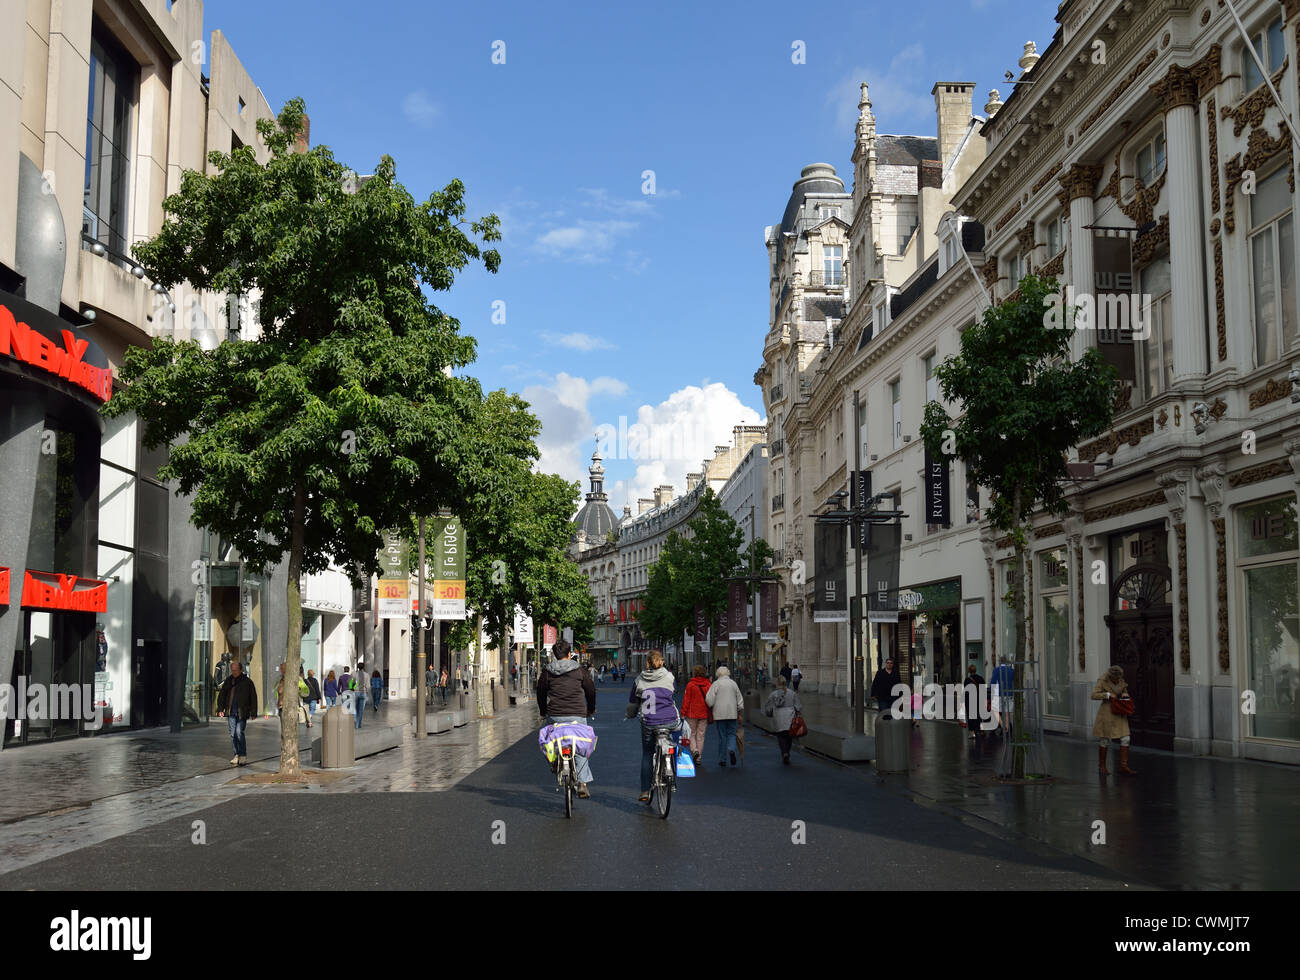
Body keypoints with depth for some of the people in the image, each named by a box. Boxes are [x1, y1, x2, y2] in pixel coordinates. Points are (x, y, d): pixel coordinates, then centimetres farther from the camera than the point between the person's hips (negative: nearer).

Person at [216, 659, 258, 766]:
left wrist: (253, 712, -1)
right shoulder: (228, 681, 11)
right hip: (230, 712, 4)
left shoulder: (247, 681, 0)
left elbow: (253, 697, 2)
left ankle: (243, 756, -7)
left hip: (242, 712, -4)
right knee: (233, 734, 5)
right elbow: (221, 695, 15)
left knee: (239, 732, -14)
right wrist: (220, 709, 5)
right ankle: (237, 755, 14)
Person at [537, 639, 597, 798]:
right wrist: (590, 710, 25)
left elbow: (541, 693, 12)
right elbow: (591, 690, 10)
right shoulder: (579, 670, 4)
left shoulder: (547, 672, 6)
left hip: (554, 716, 1)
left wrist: (543, 713, 25)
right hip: (577, 716, -1)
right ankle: (582, 782, -4)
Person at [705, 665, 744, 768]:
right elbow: (740, 700, 12)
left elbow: (709, 700, -10)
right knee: (731, 733, 12)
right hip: (732, 714, 3)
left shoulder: (716, 684, -4)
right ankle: (731, 749, -17)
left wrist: (710, 707, 11)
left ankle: (722, 760, 7)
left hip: (719, 714, -3)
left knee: (721, 736, 3)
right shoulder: (733, 683, 8)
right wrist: (739, 713, 19)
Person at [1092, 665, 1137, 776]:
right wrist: (1108, 695, -26)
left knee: (1125, 739, -2)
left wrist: (1125, 695, -7)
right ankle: (1102, 767, 17)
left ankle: (1123, 767, 2)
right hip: (1107, 713, -5)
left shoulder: (1121, 681, 4)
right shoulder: (1103, 681, -12)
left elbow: (1125, 693, 16)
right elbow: (1094, 695, -18)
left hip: (1119, 714, 5)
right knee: (1106, 741, 3)